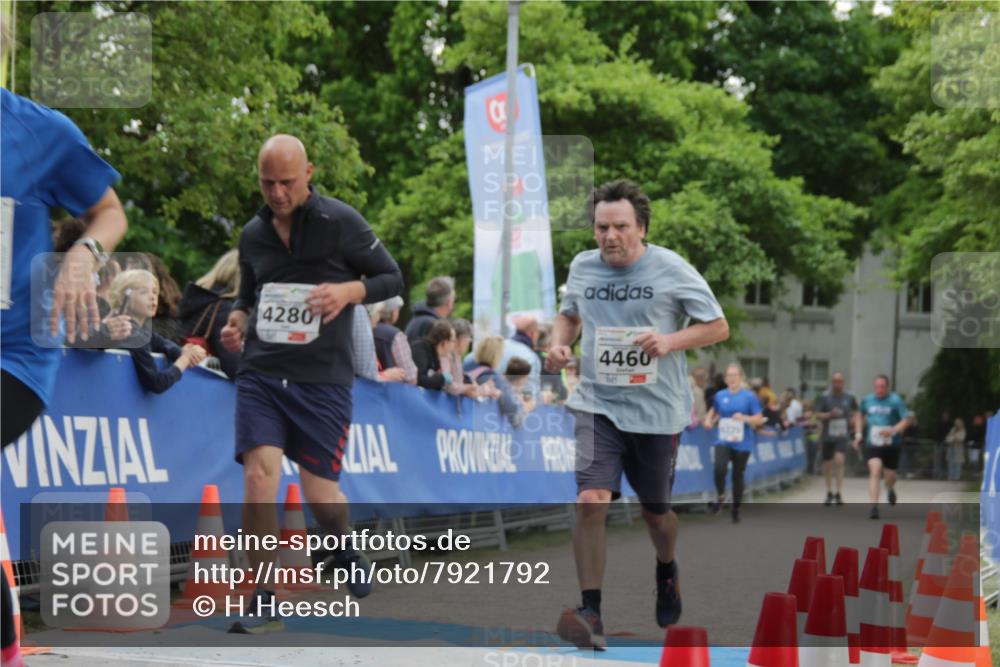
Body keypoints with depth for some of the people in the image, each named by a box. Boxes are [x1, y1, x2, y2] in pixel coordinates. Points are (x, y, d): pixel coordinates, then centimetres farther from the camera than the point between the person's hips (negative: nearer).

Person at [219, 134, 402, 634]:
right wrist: (238, 321, 2)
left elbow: (392, 278, 1)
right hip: (260, 373, 3)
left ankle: (345, 550, 39)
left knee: (320, 496, 2)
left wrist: (349, 290, -18)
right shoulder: (252, 234, 9)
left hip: (323, 378, -3)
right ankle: (263, 603, -6)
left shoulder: (340, 222, -4)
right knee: (259, 477, -15)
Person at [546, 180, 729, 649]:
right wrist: (560, 342, 1)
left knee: (654, 511, 14)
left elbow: (718, 327, -3)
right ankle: (591, 615, -14)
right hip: (598, 404, 1)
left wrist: (670, 341, -20)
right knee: (590, 501, -18)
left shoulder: (671, 270, -8)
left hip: (657, 411, -1)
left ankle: (666, 572, 49)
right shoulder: (582, 267, 2)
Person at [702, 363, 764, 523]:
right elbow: (713, 411, 25)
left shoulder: (749, 396, -3)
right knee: (720, 468, -24)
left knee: (738, 476, 6)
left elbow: (759, 419, -3)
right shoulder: (720, 396, 6)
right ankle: (720, 495, 4)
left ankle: (736, 510, 24)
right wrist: (709, 420, 4)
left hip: (742, 443, -1)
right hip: (723, 440, 1)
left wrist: (744, 418, -20)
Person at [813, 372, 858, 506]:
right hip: (827, 435, 1)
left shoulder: (849, 398, 4)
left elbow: (855, 412, 20)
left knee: (839, 460, -21)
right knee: (827, 464, 10)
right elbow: (816, 414, -5)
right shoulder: (824, 398, -2)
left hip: (842, 435, -1)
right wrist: (829, 415, -20)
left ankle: (838, 493, -16)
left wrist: (854, 419, 0)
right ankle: (829, 493, 29)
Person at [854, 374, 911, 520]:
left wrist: (893, 430, -26)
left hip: (891, 444, -1)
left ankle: (890, 489, 48)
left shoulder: (895, 400, -7)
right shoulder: (867, 400, 3)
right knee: (875, 471, -18)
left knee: (889, 476, 8)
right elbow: (860, 415, 21)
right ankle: (874, 507, -19)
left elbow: (906, 419, -10)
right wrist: (858, 434, 12)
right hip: (872, 443, 1)